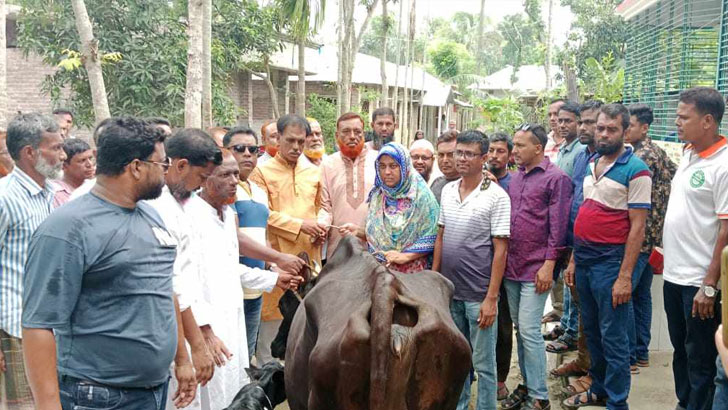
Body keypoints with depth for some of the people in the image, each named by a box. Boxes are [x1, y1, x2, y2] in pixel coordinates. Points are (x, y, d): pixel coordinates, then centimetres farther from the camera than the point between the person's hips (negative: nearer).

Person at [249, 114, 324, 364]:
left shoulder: (313, 172, 12)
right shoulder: (262, 172, -4)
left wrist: (321, 228, 1)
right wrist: (300, 224, -15)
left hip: (309, 253, 5)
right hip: (276, 254, -5)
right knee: (272, 314, 2)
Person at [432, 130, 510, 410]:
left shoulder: (496, 196, -10)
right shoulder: (447, 190, 7)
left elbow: (500, 249, -11)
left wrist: (491, 298, -15)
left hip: (479, 295, -5)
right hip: (449, 291, 5)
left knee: (483, 363, 5)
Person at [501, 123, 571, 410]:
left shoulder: (556, 178, -8)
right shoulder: (516, 177, 13)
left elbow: (558, 226, -12)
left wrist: (549, 265, -15)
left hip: (536, 269, -7)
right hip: (511, 266, 7)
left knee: (529, 331, -7)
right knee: (519, 329, 13)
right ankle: (527, 384, 26)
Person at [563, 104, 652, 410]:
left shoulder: (635, 170, -11)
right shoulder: (592, 163, 11)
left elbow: (637, 227, -14)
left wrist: (625, 276, -18)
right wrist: (575, 259, 13)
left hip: (610, 263, -7)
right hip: (584, 261, 7)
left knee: (613, 338, 1)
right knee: (592, 332, 18)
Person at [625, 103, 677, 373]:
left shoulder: (641, 157, -16)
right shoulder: (659, 153, 13)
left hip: (638, 238, -10)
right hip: (654, 237, 10)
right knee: (642, 295, 15)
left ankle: (629, 357, 0)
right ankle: (641, 352, 22)